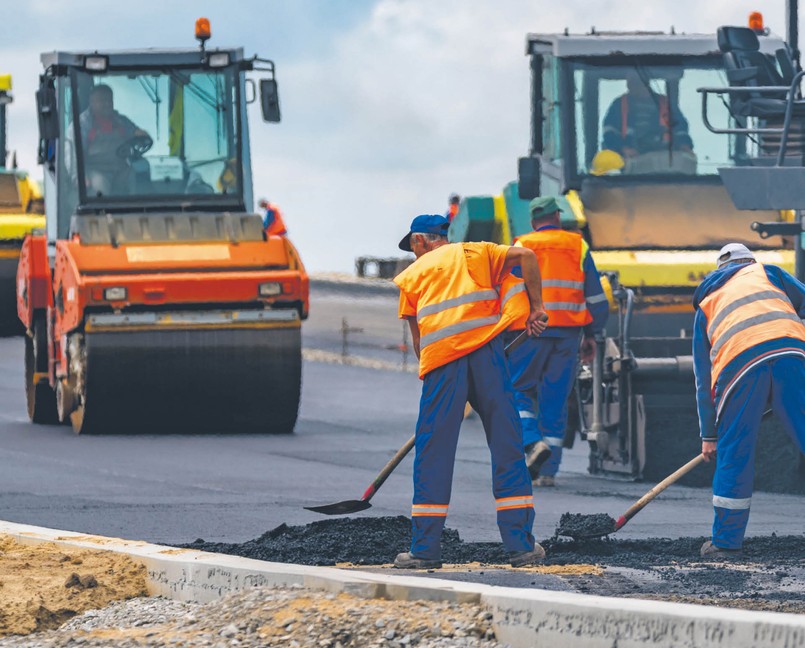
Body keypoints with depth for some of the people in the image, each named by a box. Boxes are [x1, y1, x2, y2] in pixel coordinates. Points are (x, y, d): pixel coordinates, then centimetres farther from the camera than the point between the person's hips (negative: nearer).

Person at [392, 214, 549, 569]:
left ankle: (424, 549, 2)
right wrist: (536, 307, 10)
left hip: (441, 357, 0)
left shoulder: (412, 274, 21)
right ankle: (521, 546, 2)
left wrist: (427, 369, 30)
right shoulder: (475, 253, 21)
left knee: (433, 454, 4)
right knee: (507, 447, 4)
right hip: (485, 348, 0)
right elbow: (526, 256, 7)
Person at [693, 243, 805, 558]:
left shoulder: (706, 304, 33)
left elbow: (703, 376, 32)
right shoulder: (767, 272, 29)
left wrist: (708, 434, 35)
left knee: (734, 453, 11)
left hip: (738, 365, 1)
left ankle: (726, 540, 16)